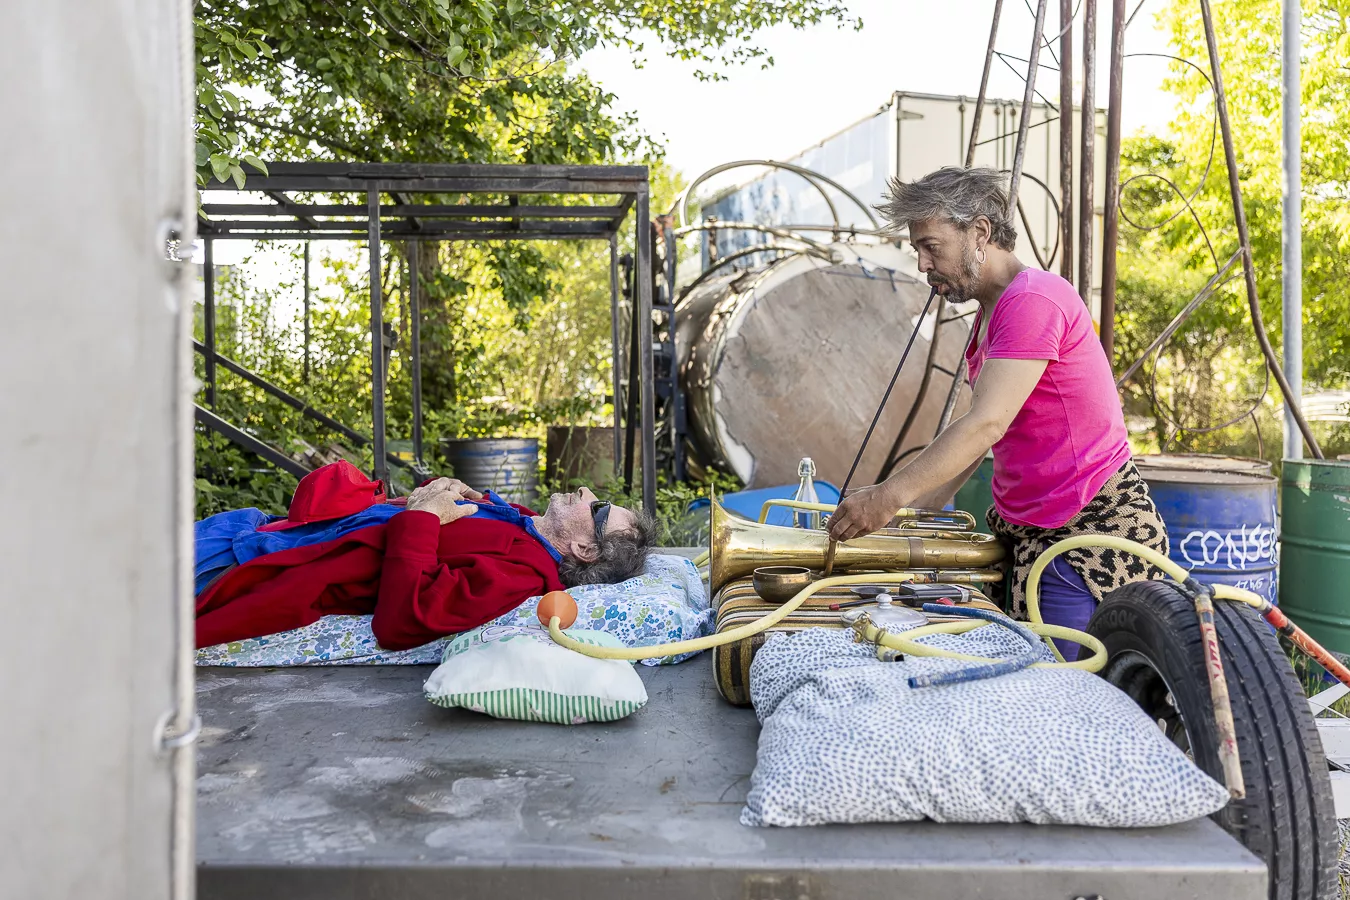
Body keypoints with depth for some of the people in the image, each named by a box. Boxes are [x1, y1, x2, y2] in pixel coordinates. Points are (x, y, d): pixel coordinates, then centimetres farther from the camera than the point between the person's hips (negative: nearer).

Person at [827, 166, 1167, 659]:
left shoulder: (1033, 300, -17)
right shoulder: (990, 313, 17)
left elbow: (987, 424, -26)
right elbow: (981, 432, 16)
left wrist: (889, 497, -27)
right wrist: (925, 503, 5)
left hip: (1093, 526, -9)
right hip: (1025, 527, 9)